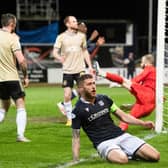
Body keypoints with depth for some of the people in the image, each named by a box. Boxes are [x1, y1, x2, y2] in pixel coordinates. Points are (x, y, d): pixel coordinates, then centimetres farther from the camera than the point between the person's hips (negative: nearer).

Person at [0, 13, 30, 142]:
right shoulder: (12, 38, -13)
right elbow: (21, 60, -19)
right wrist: (26, 76, -7)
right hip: (12, 78, -6)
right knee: (21, 107, 0)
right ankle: (20, 134, -10)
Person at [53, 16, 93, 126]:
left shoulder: (81, 36, 6)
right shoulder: (61, 37, -1)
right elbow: (55, 53, -1)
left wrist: (90, 66, 12)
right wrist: (62, 60, -20)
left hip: (80, 69, 1)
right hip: (67, 70, -1)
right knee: (67, 95, -2)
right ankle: (69, 118, 12)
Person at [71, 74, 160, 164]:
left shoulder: (104, 99, 11)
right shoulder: (78, 111, -3)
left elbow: (123, 116, 16)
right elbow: (76, 138, -1)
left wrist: (143, 123, 2)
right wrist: (75, 161, -12)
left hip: (121, 135, 4)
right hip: (104, 143, -4)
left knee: (155, 156, -12)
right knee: (122, 159, -38)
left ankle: (129, 153, 11)